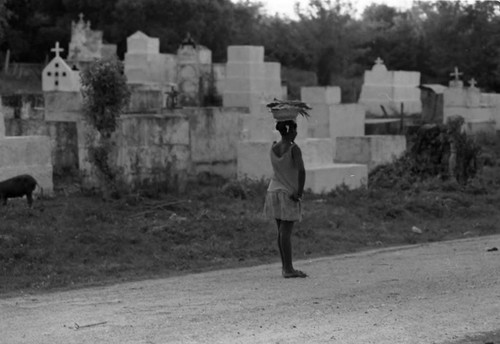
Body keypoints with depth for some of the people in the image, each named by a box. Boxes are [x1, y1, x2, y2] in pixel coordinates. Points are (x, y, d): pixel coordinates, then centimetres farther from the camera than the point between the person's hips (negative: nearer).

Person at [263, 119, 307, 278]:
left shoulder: (273, 148, 3)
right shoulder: (294, 149, -15)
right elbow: (301, 170, -25)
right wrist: (300, 191, -18)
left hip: (274, 192, 6)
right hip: (289, 194, -6)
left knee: (282, 231, 12)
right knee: (286, 232, -7)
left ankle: (285, 266, 18)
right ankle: (288, 269, -5)